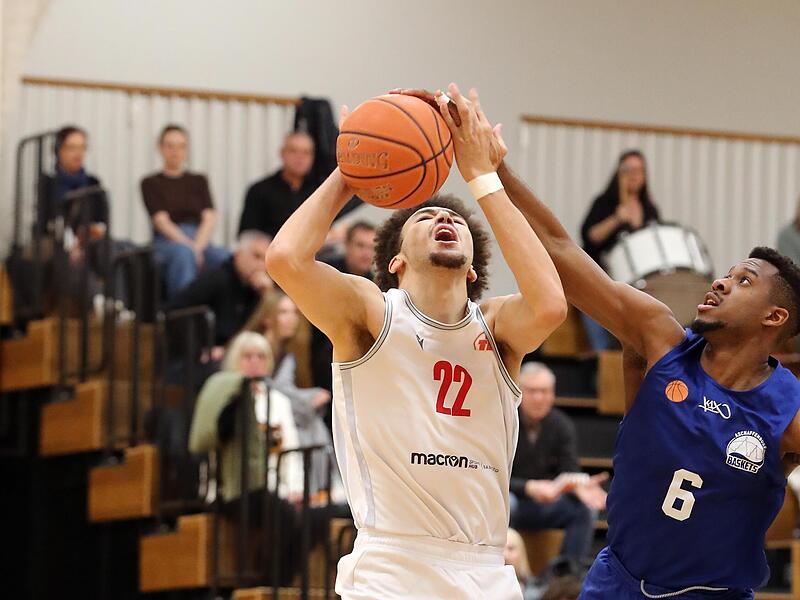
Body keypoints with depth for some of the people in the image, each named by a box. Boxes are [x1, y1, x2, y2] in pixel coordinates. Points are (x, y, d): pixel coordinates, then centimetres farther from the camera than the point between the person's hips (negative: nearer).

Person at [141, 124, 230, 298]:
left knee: (224, 257, -33)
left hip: (200, 240, 3)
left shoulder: (198, 181, 20)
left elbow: (209, 219, 6)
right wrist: (189, 246, -18)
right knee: (183, 253, -40)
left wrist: (198, 246, -14)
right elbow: (162, 222, -3)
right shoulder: (151, 183, 11)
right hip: (167, 243, -3)